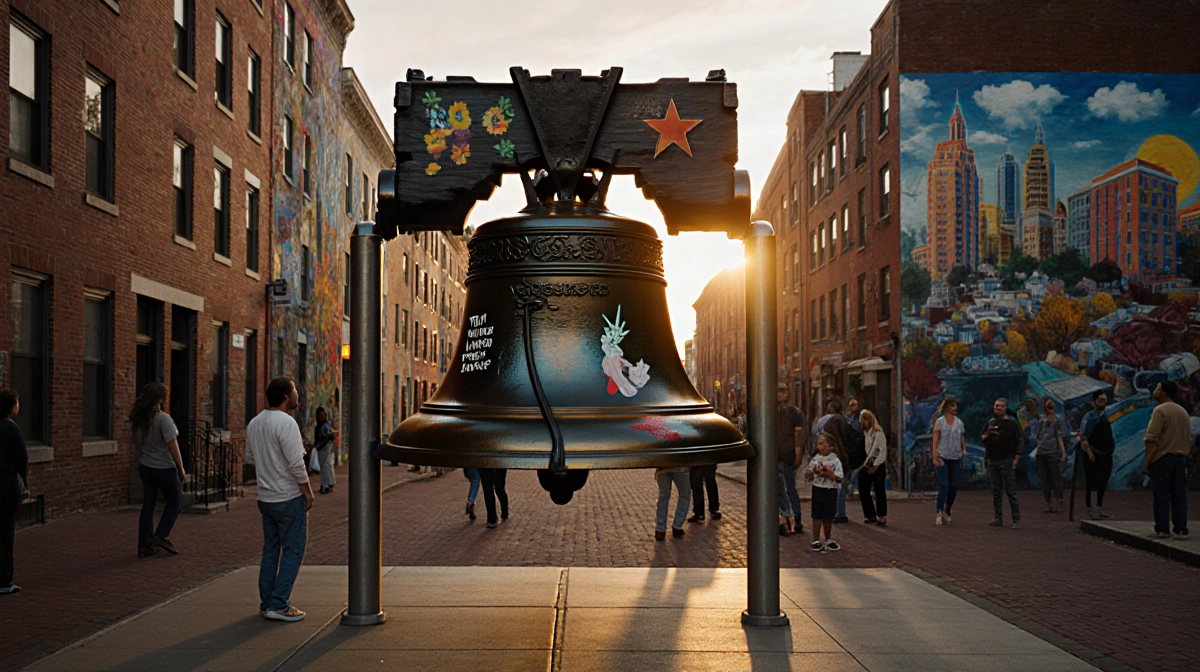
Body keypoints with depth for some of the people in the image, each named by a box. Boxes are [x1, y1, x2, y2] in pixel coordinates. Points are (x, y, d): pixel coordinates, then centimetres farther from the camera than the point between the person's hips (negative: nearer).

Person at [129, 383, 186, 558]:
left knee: (148, 506, 11)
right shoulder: (163, 419, -19)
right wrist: (181, 468, -12)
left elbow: (137, 445, 14)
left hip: (145, 467, 7)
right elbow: (173, 447, -21)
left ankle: (144, 546, 13)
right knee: (174, 502, 12)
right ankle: (160, 537, 3)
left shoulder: (139, 420, 3)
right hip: (164, 468, -7)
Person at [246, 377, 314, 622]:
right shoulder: (285, 422, -18)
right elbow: (296, 463, -22)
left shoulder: (254, 423, 8)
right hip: (289, 498, -8)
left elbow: (250, 458, 18)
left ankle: (266, 603, 20)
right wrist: (308, 491, -12)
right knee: (293, 551, 0)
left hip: (265, 498, 8)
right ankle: (279, 605, -1)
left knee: (270, 550, 15)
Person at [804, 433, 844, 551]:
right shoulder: (815, 459, 3)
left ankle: (828, 540, 24)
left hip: (830, 491, -2)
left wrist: (826, 473, -20)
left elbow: (838, 478, -11)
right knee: (817, 516, 3)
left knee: (827, 517, 6)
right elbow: (807, 475, 7)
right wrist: (813, 471, -13)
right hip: (817, 489, 2)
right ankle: (816, 540, 10)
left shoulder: (835, 461, -5)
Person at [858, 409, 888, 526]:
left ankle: (882, 516, 7)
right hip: (866, 466, 6)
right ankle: (871, 515, 17)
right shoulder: (862, 433, 6)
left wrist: (875, 466, -11)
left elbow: (883, 451, -11)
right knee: (863, 491, 5)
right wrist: (863, 464, 0)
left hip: (878, 465, -6)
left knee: (879, 491, -2)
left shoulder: (878, 434, -10)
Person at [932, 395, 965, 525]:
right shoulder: (940, 421, -1)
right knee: (943, 486, -13)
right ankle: (939, 513, -14)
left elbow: (962, 439, 16)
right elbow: (935, 440, -4)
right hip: (943, 457, -4)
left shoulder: (959, 422, 10)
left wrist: (964, 449, -3)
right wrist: (935, 457, -11)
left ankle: (947, 512, 19)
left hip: (956, 458, 4)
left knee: (953, 487, 5)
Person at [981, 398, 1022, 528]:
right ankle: (998, 519, 14)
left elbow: (1018, 442, -5)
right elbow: (982, 438, 22)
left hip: (1006, 461, -5)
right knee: (996, 492, 8)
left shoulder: (1012, 423, -2)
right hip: (992, 461, 5)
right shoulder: (991, 422, 15)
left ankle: (1016, 520, 0)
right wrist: (987, 435, -2)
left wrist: (1016, 460, -13)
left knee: (1011, 492, -5)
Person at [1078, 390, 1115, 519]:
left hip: (1105, 455, 8)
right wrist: (1089, 452, -21)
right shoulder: (1090, 416, -9)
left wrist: (1111, 450, 15)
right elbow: (1082, 436, -15)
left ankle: (1100, 509, 20)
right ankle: (1089, 509, 3)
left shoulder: (1105, 416, 14)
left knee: (1103, 482, 12)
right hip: (1094, 455, -8)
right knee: (1090, 483, -3)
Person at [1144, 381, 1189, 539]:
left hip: (1162, 457, -7)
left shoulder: (1160, 410, -11)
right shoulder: (1183, 411, 14)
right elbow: (1188, 436, 19)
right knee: (1179, 494, 8)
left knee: (1161, 495, -3)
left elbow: (1152, 438, -16)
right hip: (1179, 458, 7)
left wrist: (1146, 463, -13)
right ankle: (1181, 528, 9)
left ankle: (1162, 529, -2)